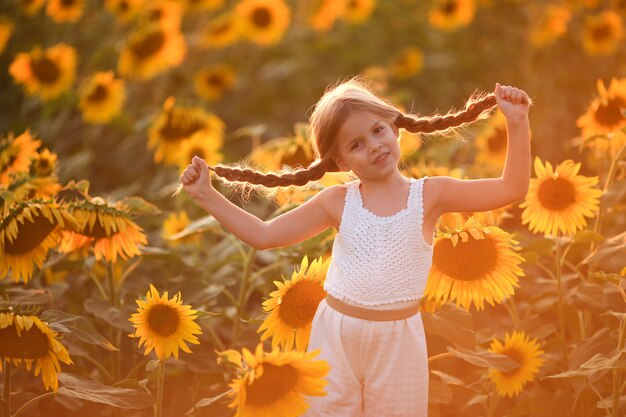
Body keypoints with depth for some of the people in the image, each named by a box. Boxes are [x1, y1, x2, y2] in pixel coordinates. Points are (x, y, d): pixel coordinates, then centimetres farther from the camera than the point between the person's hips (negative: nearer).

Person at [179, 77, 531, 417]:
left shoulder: (429, 195, -5)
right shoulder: (337, 202, -1)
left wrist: (517, 124, -20)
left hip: (398, 340, -1)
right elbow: (263, 235, 4)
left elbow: (511, 190, -10)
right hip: (335, 336, 2)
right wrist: (207, 196, -1)